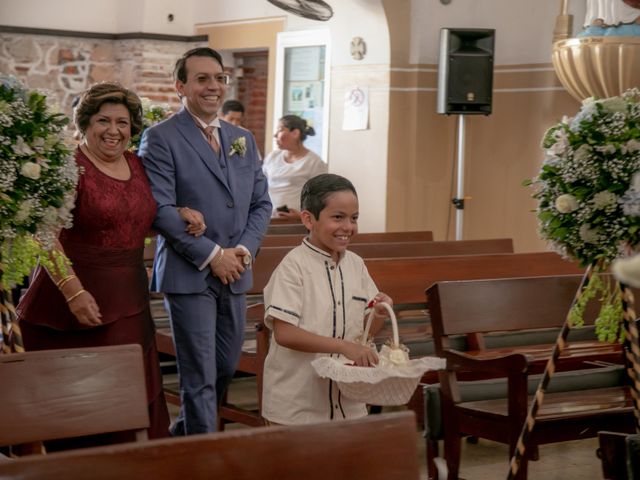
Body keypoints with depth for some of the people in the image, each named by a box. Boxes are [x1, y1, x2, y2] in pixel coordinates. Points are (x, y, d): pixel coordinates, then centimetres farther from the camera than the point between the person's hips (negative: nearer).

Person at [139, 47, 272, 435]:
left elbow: (262, 202, 14)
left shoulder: (243, 139, 13)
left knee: (226, 369, 15)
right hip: (189, 274, -6)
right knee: (200, 376, -4)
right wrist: (211, 255, -16)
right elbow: (160, 209, -14)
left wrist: (244, 250, -3)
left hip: (235, 273, 7)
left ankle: (184, 434, 35)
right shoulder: (161, 138, -7)